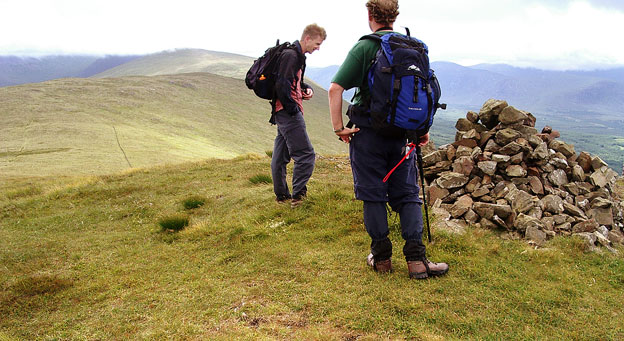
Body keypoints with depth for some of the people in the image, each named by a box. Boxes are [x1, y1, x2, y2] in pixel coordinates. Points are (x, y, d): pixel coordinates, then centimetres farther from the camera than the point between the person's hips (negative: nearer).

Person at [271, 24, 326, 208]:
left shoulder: (298, 55, 19)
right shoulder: (291, 55, -13)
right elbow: (281, 84, -21)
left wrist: (307, 88, 7)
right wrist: (293, 108, -17)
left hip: (282, 112, 11)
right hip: (288, 112, -11)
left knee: (281, 155, 14)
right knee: (305, 154, -9)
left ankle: (281, 195, 22)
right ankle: (298, 194, -5)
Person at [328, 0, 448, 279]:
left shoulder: (363, 48, -6)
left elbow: (335, 89, -15)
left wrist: (338, 127, -7)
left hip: (368, 133, -3)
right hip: (402, 135, 4)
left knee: (373, 195, 7)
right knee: (407, 195, 10)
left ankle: (381, 256, 15)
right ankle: (416, 259, 4)